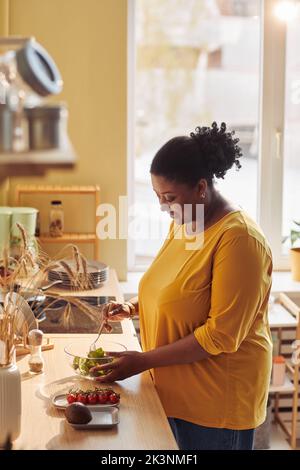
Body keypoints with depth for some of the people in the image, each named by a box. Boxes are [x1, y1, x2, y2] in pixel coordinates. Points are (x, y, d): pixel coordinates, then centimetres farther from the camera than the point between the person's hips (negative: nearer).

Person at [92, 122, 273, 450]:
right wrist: (135, 306, 3)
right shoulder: (182, 224, 5)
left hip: (216, 400, -7)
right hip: (175, 392, 7)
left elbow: (222, 335, -23)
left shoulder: (239, 239, -21)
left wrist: (144, 360, -20)